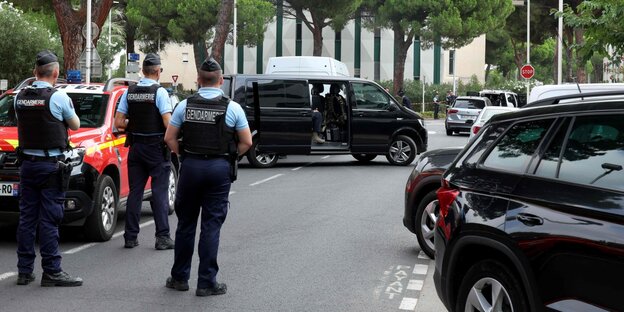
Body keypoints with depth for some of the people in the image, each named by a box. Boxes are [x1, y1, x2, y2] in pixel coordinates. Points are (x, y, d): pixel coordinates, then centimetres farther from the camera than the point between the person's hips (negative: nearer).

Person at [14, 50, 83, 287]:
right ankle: (52, 272, -2)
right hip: (51, 165, -5)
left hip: (27, 163, 5)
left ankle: (24, 271, 13)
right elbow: (75, 125, 3)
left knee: (27, 218, 10)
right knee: (49, 219, -4)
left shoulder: (20, 97, 3)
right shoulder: (58, 98, -11)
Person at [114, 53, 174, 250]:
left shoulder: (129, 92, 3)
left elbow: (119, 123, 1)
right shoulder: (159, 92, -12)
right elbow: (168, 123, -19)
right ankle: (162, 237, -3)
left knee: (135, 192, 9)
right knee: (159, 193, -1)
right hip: (156, 147, -4)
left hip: (136, 146, 5)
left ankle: (130, 237, 10)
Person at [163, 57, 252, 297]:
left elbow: (169, 138, 1)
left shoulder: (185, 106, 1)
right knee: (211, 226, 2)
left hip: (190, 167, 2)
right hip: (220, 169, -2)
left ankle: (179, 277, 20)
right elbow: (246, 142, -1)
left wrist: (184, 156, 11)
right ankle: (206, 282, 2)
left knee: (186, 223, 12)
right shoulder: (232, 108, -4)